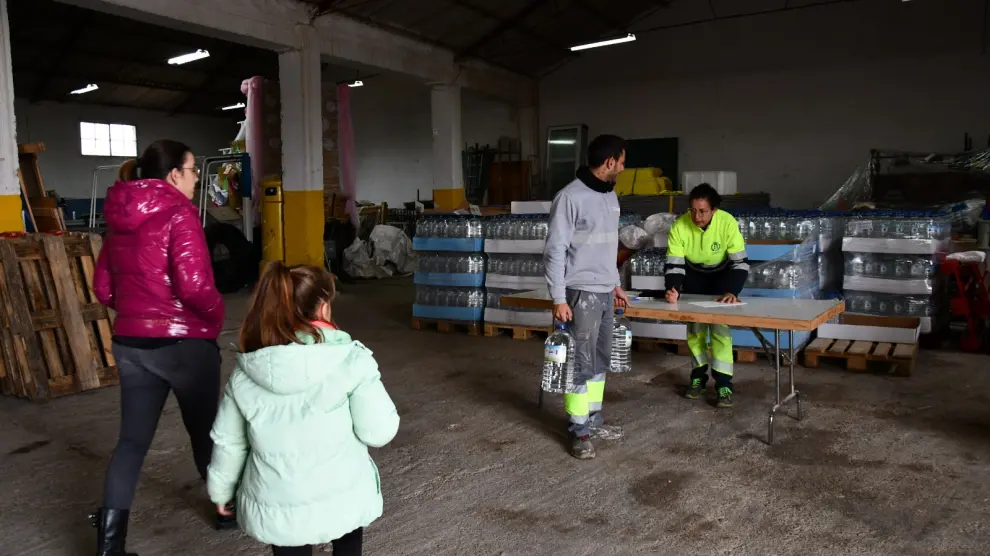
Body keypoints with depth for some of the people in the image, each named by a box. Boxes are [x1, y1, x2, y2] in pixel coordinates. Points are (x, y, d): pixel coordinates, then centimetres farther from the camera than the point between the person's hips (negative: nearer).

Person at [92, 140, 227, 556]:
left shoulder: (119, 219, 8)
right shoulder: (179, 214, -14)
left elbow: (103, 289, 13)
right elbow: (193, 285, -25)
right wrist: (216, 314, -7)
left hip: (130, 343, 6)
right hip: (184, 343, -6)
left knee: (132, 440, 11)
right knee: (204, 430, 14)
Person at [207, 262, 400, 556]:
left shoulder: (246, 373, -3)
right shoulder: (350, 360, -16)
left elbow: (228, 441, 7)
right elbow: (379, 432, -12)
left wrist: (221, 488, 24)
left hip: (273, 510, 1)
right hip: (341, 500, -1)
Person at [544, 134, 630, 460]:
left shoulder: (610, 196, 11)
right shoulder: (571, 197, -15)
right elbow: (554, 250, -15)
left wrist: (615, 284, 21)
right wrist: (558, 298, -18)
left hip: (605, 293, 8)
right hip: (581, 294, -8)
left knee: (600, 360, 15)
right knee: (581, 363, -3)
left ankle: (594, 419, 27)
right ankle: (579, 430, 8)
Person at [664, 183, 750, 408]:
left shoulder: (727, 223, -32)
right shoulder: (679, 226, -29)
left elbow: (740, 263, -28)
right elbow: (674, 264, -26)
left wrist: (732, 291, -42)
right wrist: (673, 289, -45)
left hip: (721, 274, -2)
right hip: (694, 276, 2)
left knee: (720, 326, -11)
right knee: (694, 325, 4)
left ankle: (724, 384, -4)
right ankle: (698, 375, 22)